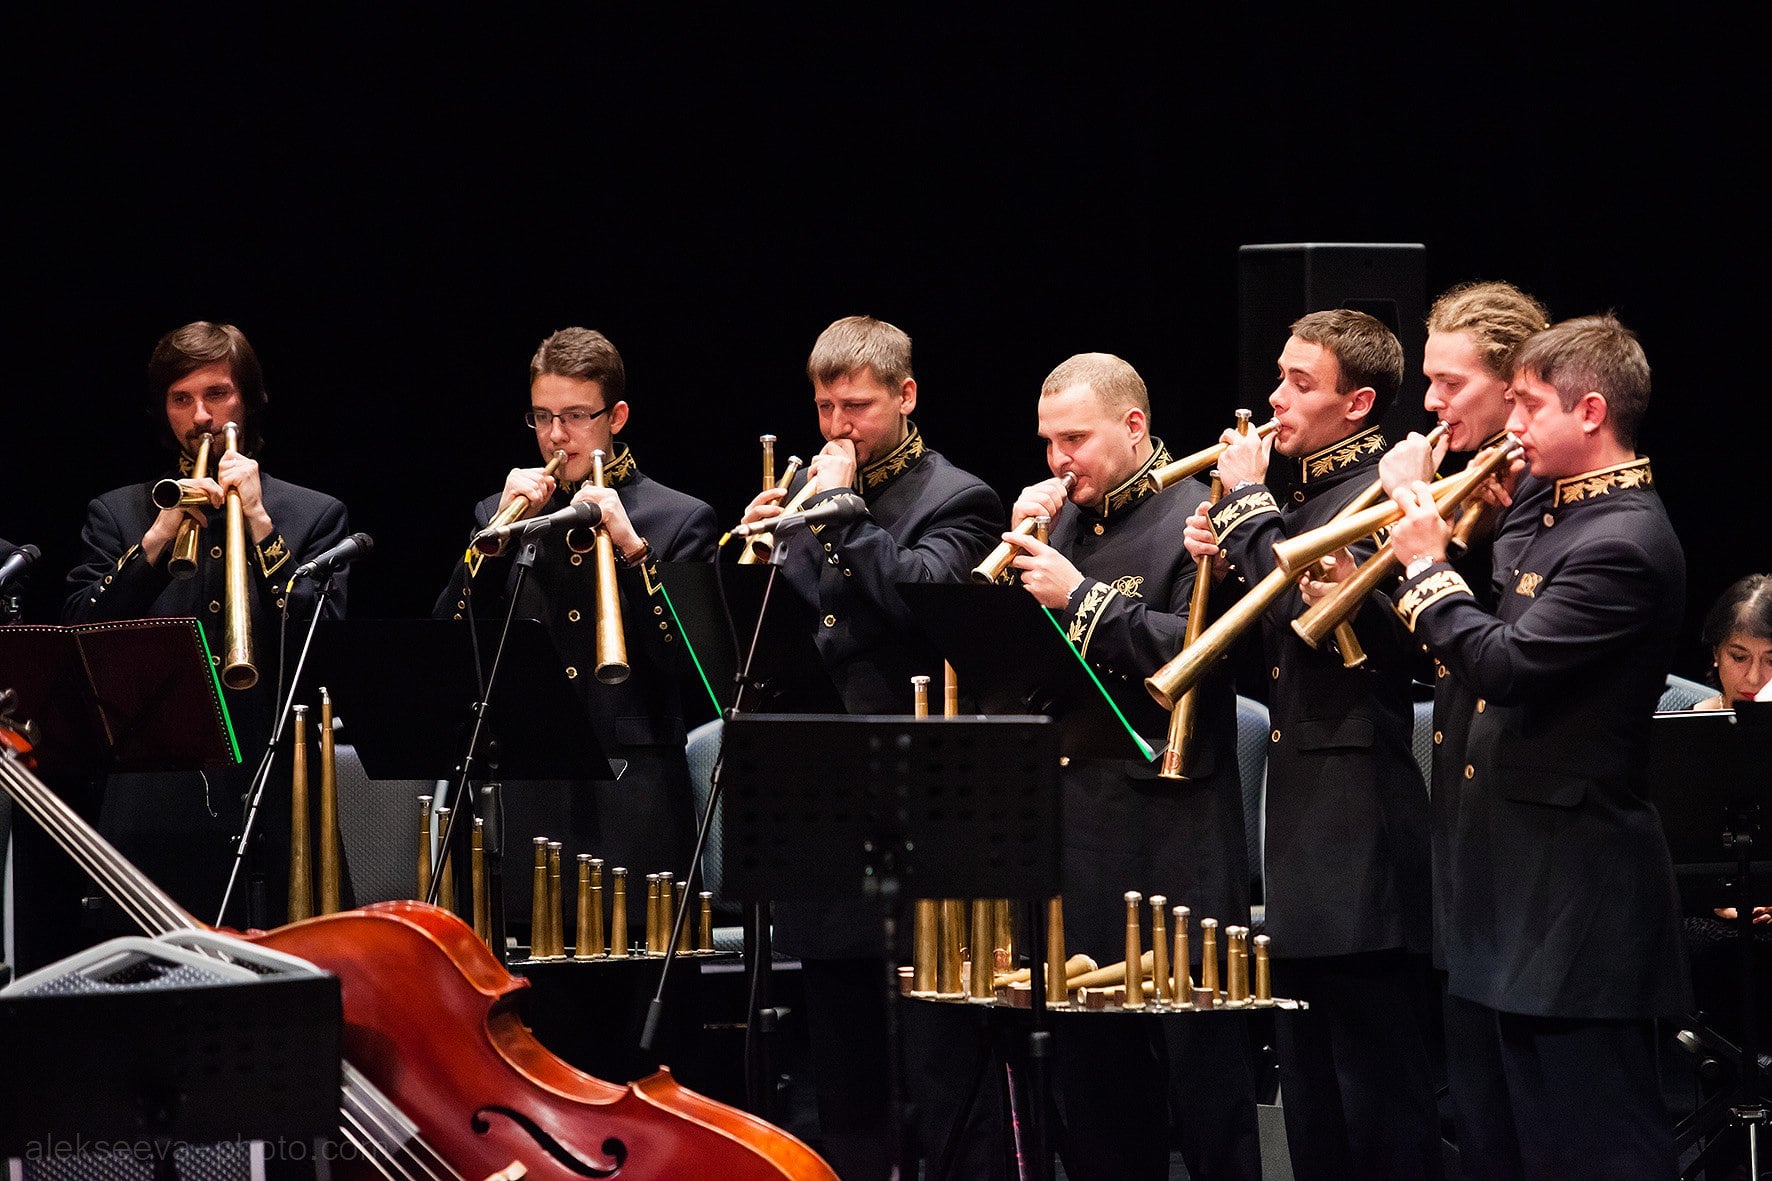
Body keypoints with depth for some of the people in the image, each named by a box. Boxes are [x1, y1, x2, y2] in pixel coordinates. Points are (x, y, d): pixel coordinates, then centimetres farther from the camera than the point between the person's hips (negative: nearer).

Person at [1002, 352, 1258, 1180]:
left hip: (1169, 837, -7)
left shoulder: (1195, 519, -6)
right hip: (1074, 829, 7)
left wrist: (1082, 598, -19)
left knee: (1201, 1066, -5)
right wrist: (1018, 553, 1)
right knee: (1090, 1072, 11)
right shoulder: (1066, 522, 15)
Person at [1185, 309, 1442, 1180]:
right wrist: (1225, 557, 4)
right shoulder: (1305, 497, 17)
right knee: (1313, 1104, 14)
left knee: (1382, 1106, -6)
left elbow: (1305, 613, -26)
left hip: (1361, 838, -10)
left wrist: (1247, 505, -14)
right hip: (1306, 838, 10)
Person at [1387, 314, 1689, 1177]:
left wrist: (1427, 568, -12)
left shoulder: (1625, 544, -20)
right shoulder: (1567, 518, 13)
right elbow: (1497, 655, 18)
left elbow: (1505, 662, -26)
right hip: (1509, 881, 11)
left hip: (1574, 891, -11)